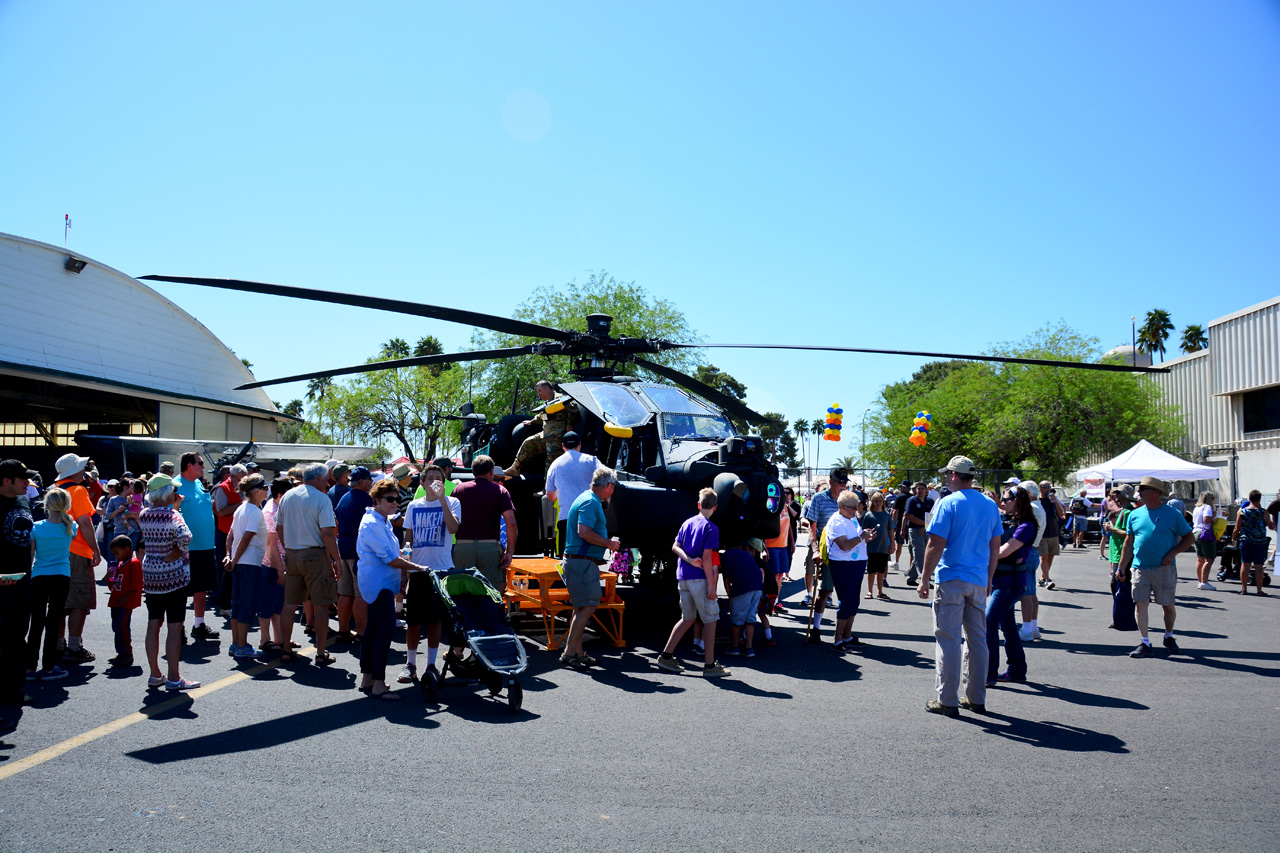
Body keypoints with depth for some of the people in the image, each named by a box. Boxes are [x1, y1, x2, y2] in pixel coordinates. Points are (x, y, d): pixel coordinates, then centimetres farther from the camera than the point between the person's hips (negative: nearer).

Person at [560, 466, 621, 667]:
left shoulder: (589, 500, 19)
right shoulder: (590, 502, -13)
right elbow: (584, 532, -24)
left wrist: (608, 541, 21)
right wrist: (608, 543, -14)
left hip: (581, 561, 11)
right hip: (582, 562, -11)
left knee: (582, 608, 14)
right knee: (588, 607, -10)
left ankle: (577, 652, 19)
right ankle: (569, 653, -8)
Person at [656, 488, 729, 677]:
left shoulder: (687, 523, 12)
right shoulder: (711, 528, -10)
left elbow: (675, 547, 7)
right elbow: (706, 558, -16)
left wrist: (689, 559, -6)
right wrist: (711, 585, -15)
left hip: (683, 577, 7)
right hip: (699, 578, -7)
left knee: (688, 618, 18)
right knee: (710, 619, 2)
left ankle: (666, 656, 16)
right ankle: (710, 665, 2)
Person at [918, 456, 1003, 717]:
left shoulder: (948, 504, -10)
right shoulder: (990, 506, 8)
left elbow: (936, 545, -13)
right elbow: (995, 547, 12)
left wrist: (924, 579, -7)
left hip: (952, 581, -6)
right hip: (979, 582, 6)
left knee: (948, 640, -1)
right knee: (977, 640, 13)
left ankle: (948, 701, 2)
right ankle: (976, 698, 19)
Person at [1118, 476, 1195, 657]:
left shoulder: (1172, 514, -2)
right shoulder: (1135, 514, 8)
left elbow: (1189, 538, 2)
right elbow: (1129, 542, 13)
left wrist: (1173, 553, -13)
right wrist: (1121, 567, 11)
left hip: (1164, 568, -2)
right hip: (1140, 568, 2)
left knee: (1168, 605, 8)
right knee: (1140, 604, -5)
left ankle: (1169, 637, 32)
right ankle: (1145, 644, 1)